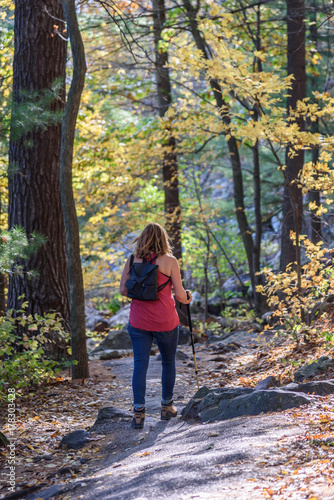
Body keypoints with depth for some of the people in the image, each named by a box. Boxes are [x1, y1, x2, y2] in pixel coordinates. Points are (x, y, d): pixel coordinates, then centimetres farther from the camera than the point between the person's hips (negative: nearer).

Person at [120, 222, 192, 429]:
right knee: (168, 362, 18)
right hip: (165, 322, -1)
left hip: (138, 321, 1)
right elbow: (180, 295, -6)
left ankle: (139, 411, -8)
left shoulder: (133, 260, 0)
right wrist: (188, 298, 16)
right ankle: (167, 406, 28)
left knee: (140, 365, 2)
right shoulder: (169, 261, -7)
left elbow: (123, 290, 0)